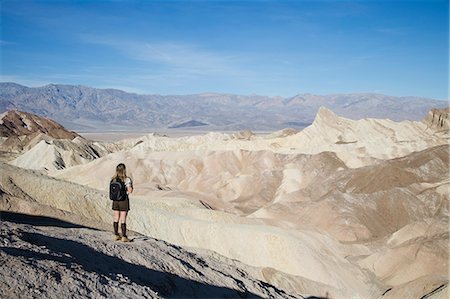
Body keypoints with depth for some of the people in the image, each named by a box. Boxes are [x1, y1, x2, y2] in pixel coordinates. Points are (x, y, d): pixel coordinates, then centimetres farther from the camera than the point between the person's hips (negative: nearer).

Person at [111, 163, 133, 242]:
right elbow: (130, 191, -17)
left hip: (115, 200, 5)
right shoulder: (127, 180, -14)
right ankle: (124, 237, 7)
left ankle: (116, 235, 20)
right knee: (123, 220, 1)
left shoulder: (113, 179, 1)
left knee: (116, 219, 13)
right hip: (124, 200, -5)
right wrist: (131, 185, 1)